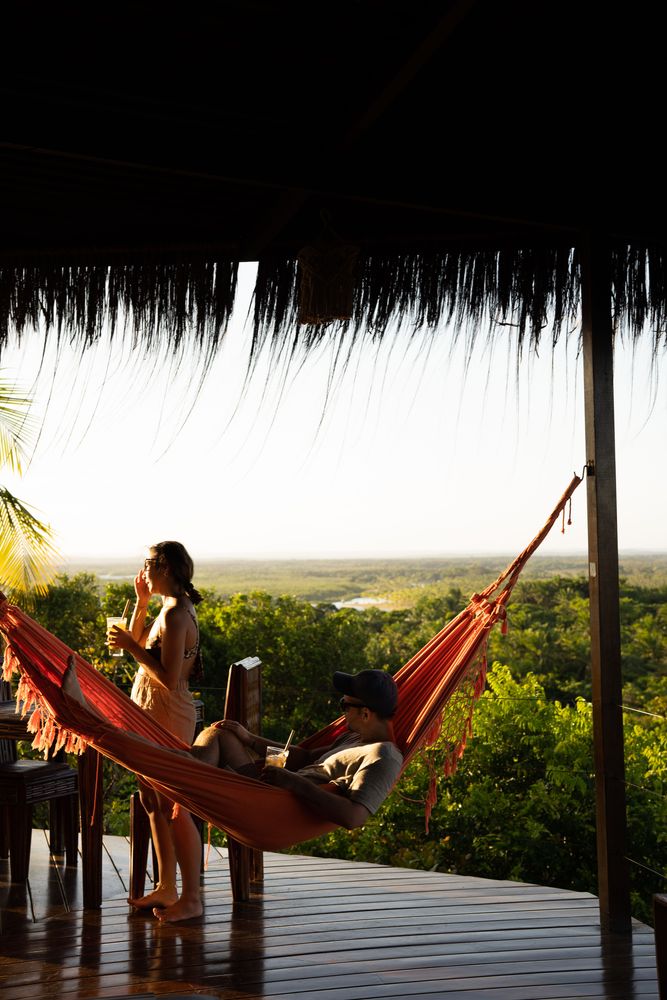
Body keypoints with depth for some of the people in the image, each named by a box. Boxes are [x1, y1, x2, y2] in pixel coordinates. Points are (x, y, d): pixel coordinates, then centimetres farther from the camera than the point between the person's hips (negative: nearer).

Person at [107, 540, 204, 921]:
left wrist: (130, 646, -19)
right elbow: (139, 642, 22)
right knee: (154, 803, 17)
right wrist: (141, 601, 12)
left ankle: (192, 897, 8)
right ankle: (167, 888, 28)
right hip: (152, 717, 10)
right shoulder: (172, 609, 10)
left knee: (175, 809, -2)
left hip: (168, 718, -10)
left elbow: (169, 678, -25)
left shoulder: (176, 615, -21)